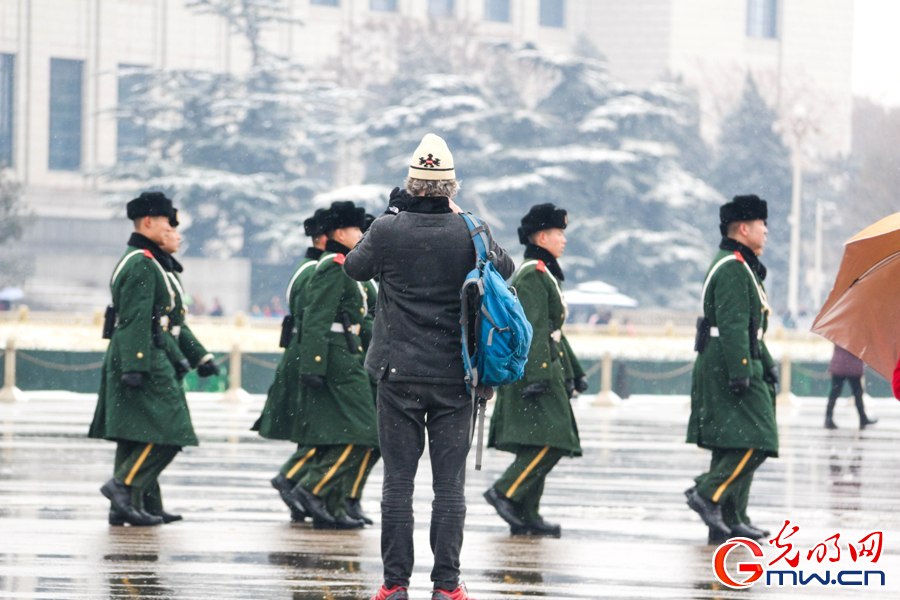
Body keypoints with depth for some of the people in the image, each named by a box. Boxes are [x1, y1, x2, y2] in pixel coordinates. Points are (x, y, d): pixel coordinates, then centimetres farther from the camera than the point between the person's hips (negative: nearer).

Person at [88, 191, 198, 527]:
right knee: (168, 433, -11)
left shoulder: (136, 261, 20)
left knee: (134, 436, 10)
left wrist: (175, 359, 28)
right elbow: (136, 320, -21)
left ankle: (126, 506, 10)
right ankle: (123, 485, -14)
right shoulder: (143, 265, -13)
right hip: (143, 357, -11)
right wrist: (135, 368, -25)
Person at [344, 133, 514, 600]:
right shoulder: (469, 233, -6)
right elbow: (505, 268, 13)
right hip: (454, 377, 0)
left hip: (400, 373, 0)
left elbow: (354, 268, 10)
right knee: (449, 483, 4)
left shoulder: (388, 229, -8)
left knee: (397, 482, 4)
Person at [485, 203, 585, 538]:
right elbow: (531, 329, -20)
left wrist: (573, 371, 27)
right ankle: (505, 492, -12)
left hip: (546, 369, 11)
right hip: (534, 369, -11)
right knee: (550, 441, -15)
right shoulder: (532, 276, -12)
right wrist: (536, 374, -26)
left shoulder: (544, 274, 21)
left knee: (538, 445, 8)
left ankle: (526, 516, 8)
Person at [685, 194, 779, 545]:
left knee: (731, 446, 9)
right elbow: (732, 326, -21)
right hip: (728, 367, -11)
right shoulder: (733, 269, -13)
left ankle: (730, 521, 9)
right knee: (755, 441, -14)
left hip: (721, 370, 11)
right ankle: (708, 494, -16)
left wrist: (766, 365, 28)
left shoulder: (742, 267, 22)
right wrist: (740, 372, -26)